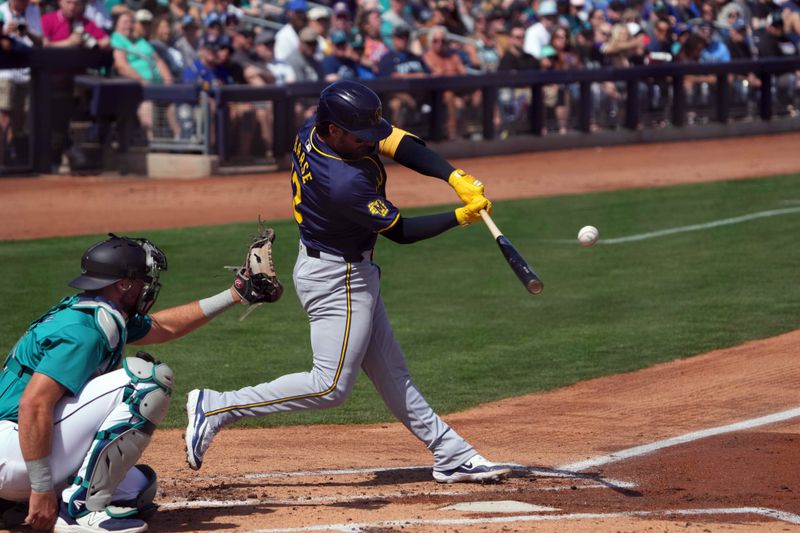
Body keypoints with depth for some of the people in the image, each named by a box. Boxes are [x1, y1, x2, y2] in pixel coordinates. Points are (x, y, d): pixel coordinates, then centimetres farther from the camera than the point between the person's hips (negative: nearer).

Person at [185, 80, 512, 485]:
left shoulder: (311, 131, -9)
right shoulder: (346, 183, -34)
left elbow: (397, 142, -8)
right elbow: (400, 231, -19)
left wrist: (456, 178, -18)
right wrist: (461, 217, -16)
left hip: (353, 273, 10)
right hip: (336, 280, -10)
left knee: (390, 372, 15)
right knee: (331, 386, -7)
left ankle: (451, 456, 24)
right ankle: (216, 408, -4)